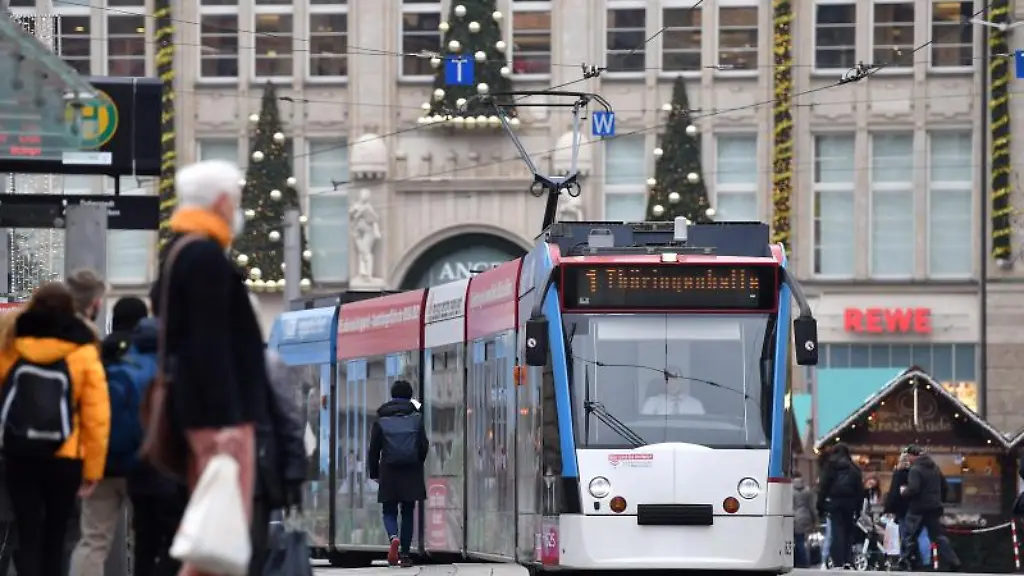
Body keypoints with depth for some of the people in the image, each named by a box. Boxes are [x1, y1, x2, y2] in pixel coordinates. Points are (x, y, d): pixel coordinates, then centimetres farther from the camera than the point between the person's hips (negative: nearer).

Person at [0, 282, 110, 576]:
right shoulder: (84, 355, -8)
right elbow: (96, 416, -9)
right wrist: (93, 468, -3)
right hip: (64, 460, -1)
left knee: (28, 536, 4)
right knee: (54, 538, 14)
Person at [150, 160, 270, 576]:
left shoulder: (176, 254, 18)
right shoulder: (208, 258, -13)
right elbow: (211, 343, -20)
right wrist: (228, 419, -24)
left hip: (193, 405, 11)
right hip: (217, 408, -11)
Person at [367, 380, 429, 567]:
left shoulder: (381, 419, 0)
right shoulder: (416, 417, 0)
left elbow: (374, 449, 1)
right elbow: (424, 445, 0)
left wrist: (374, 473, 10)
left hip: (389, 471, -1)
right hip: (411, 472, 1)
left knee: (389, 511, 7)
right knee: (408, 513, 8)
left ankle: (394, 538, -23)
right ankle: (405, 554, 7)